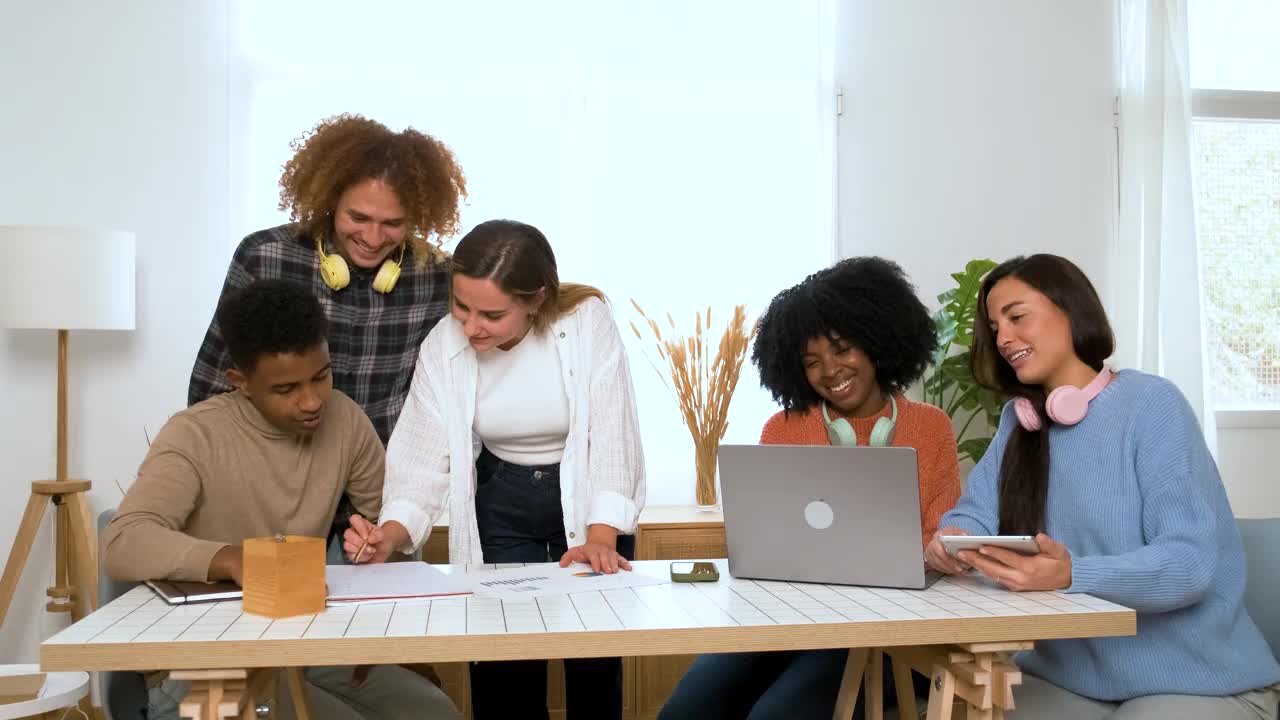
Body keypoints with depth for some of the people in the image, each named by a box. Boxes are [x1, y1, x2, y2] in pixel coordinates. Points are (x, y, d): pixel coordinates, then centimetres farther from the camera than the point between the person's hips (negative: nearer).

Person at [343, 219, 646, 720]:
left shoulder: (587, 320, -21)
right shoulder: (442, 346, -14)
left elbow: (612, 436, -22)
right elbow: (424, 459, -15)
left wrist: (601, 538, -33)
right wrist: (389, 536, -33)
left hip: (587, 498, -1)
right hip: (500, 508, 2)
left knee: (594, 662, 0)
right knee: (501, 668, 0)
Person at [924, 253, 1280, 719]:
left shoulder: (1151, 403, -14)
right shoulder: (1020, 419, 7)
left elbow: (1192, 562, -22)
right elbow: (976, 513, -1)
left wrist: (1070, 574, -39)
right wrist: (950, 541, -25)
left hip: (1198, 683, -5)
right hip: (1068, 677, 5)